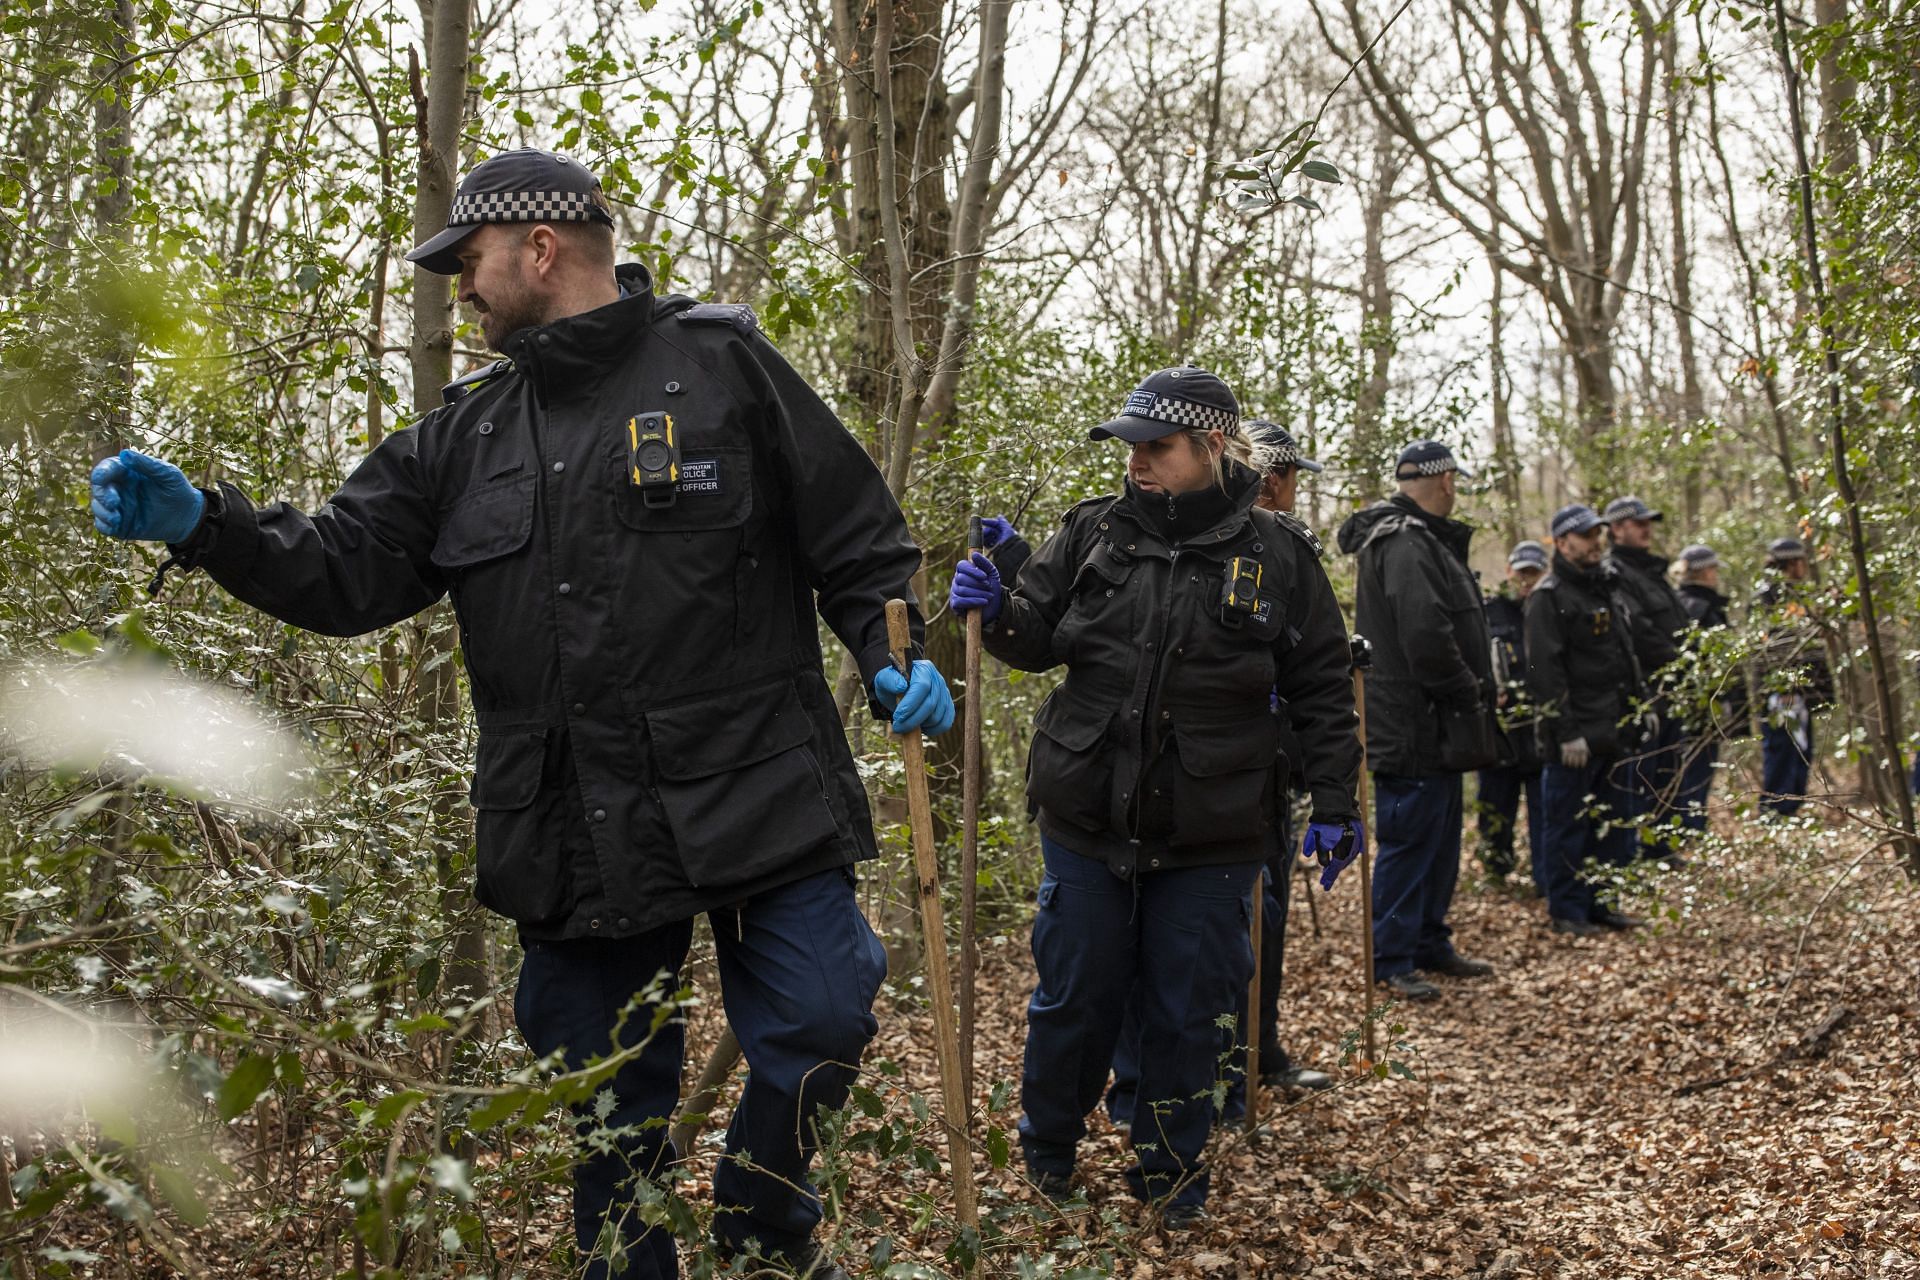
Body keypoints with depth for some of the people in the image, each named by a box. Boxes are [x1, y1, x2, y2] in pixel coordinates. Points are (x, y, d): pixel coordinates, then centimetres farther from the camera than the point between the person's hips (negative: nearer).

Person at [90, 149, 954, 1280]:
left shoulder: (722, 365, 0)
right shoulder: (470, 433, 14)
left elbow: (855, 541, 1)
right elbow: (347, 573, 10)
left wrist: (897, 655, -13)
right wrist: (202, 526, -2)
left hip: (759, 805, -4)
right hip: (574, 840, 4)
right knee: (610, 1110, 13)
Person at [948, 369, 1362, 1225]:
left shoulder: (1276, 554, -3)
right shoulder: (1093, 531, 1)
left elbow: (1321, 691, 2)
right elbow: (1039, 640, 8)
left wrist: (1334, 805, 0)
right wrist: (997, 609, -13)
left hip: (1210, 836, -1)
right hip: (1087, 820, 1)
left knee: (1187, 1010, 9)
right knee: (1075, 996, 11)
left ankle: (1170, 1171, 30)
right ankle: (1046, 1150, 34)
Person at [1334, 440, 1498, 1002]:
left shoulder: (1421, 540, 16)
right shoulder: (1406, 546, -19)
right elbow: (1427, 638, -28)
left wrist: (1469, 694, 11)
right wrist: (1470, 692, -15)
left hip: (1435, 729, 11)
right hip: (1413, 728, -11)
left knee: (1440, 841, 19)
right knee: (1409, 843, -3)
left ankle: (1431, 944, 30)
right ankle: (1391, 961, 6)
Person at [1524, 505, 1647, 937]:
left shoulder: (1612, 587, 16)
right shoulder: (1549, 597, -10)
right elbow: (1545, 671, -16)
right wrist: (1567, 734, -19)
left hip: (1616, 731, 8)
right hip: (1575, 736, -8)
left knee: (1613, 821, 13)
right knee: (1567, 824, -1)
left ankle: (1601, 903, 23)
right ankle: (1567, 910, 7)